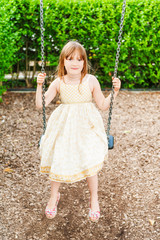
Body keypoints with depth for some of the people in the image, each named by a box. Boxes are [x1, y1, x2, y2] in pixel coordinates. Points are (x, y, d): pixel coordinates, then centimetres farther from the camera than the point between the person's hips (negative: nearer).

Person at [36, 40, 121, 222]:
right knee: (57, 161, 1)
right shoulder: (58, 83, -5)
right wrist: (39, 85, -18)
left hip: (86, 127, -1)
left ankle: (94, 199, 22)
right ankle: (54, 196, 29)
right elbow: (40, 104, -8)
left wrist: (115, 91, -11)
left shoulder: (91, 81, -7)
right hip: (63, 127, 1)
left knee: (90, 162, -5)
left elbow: (103, 105, 0)